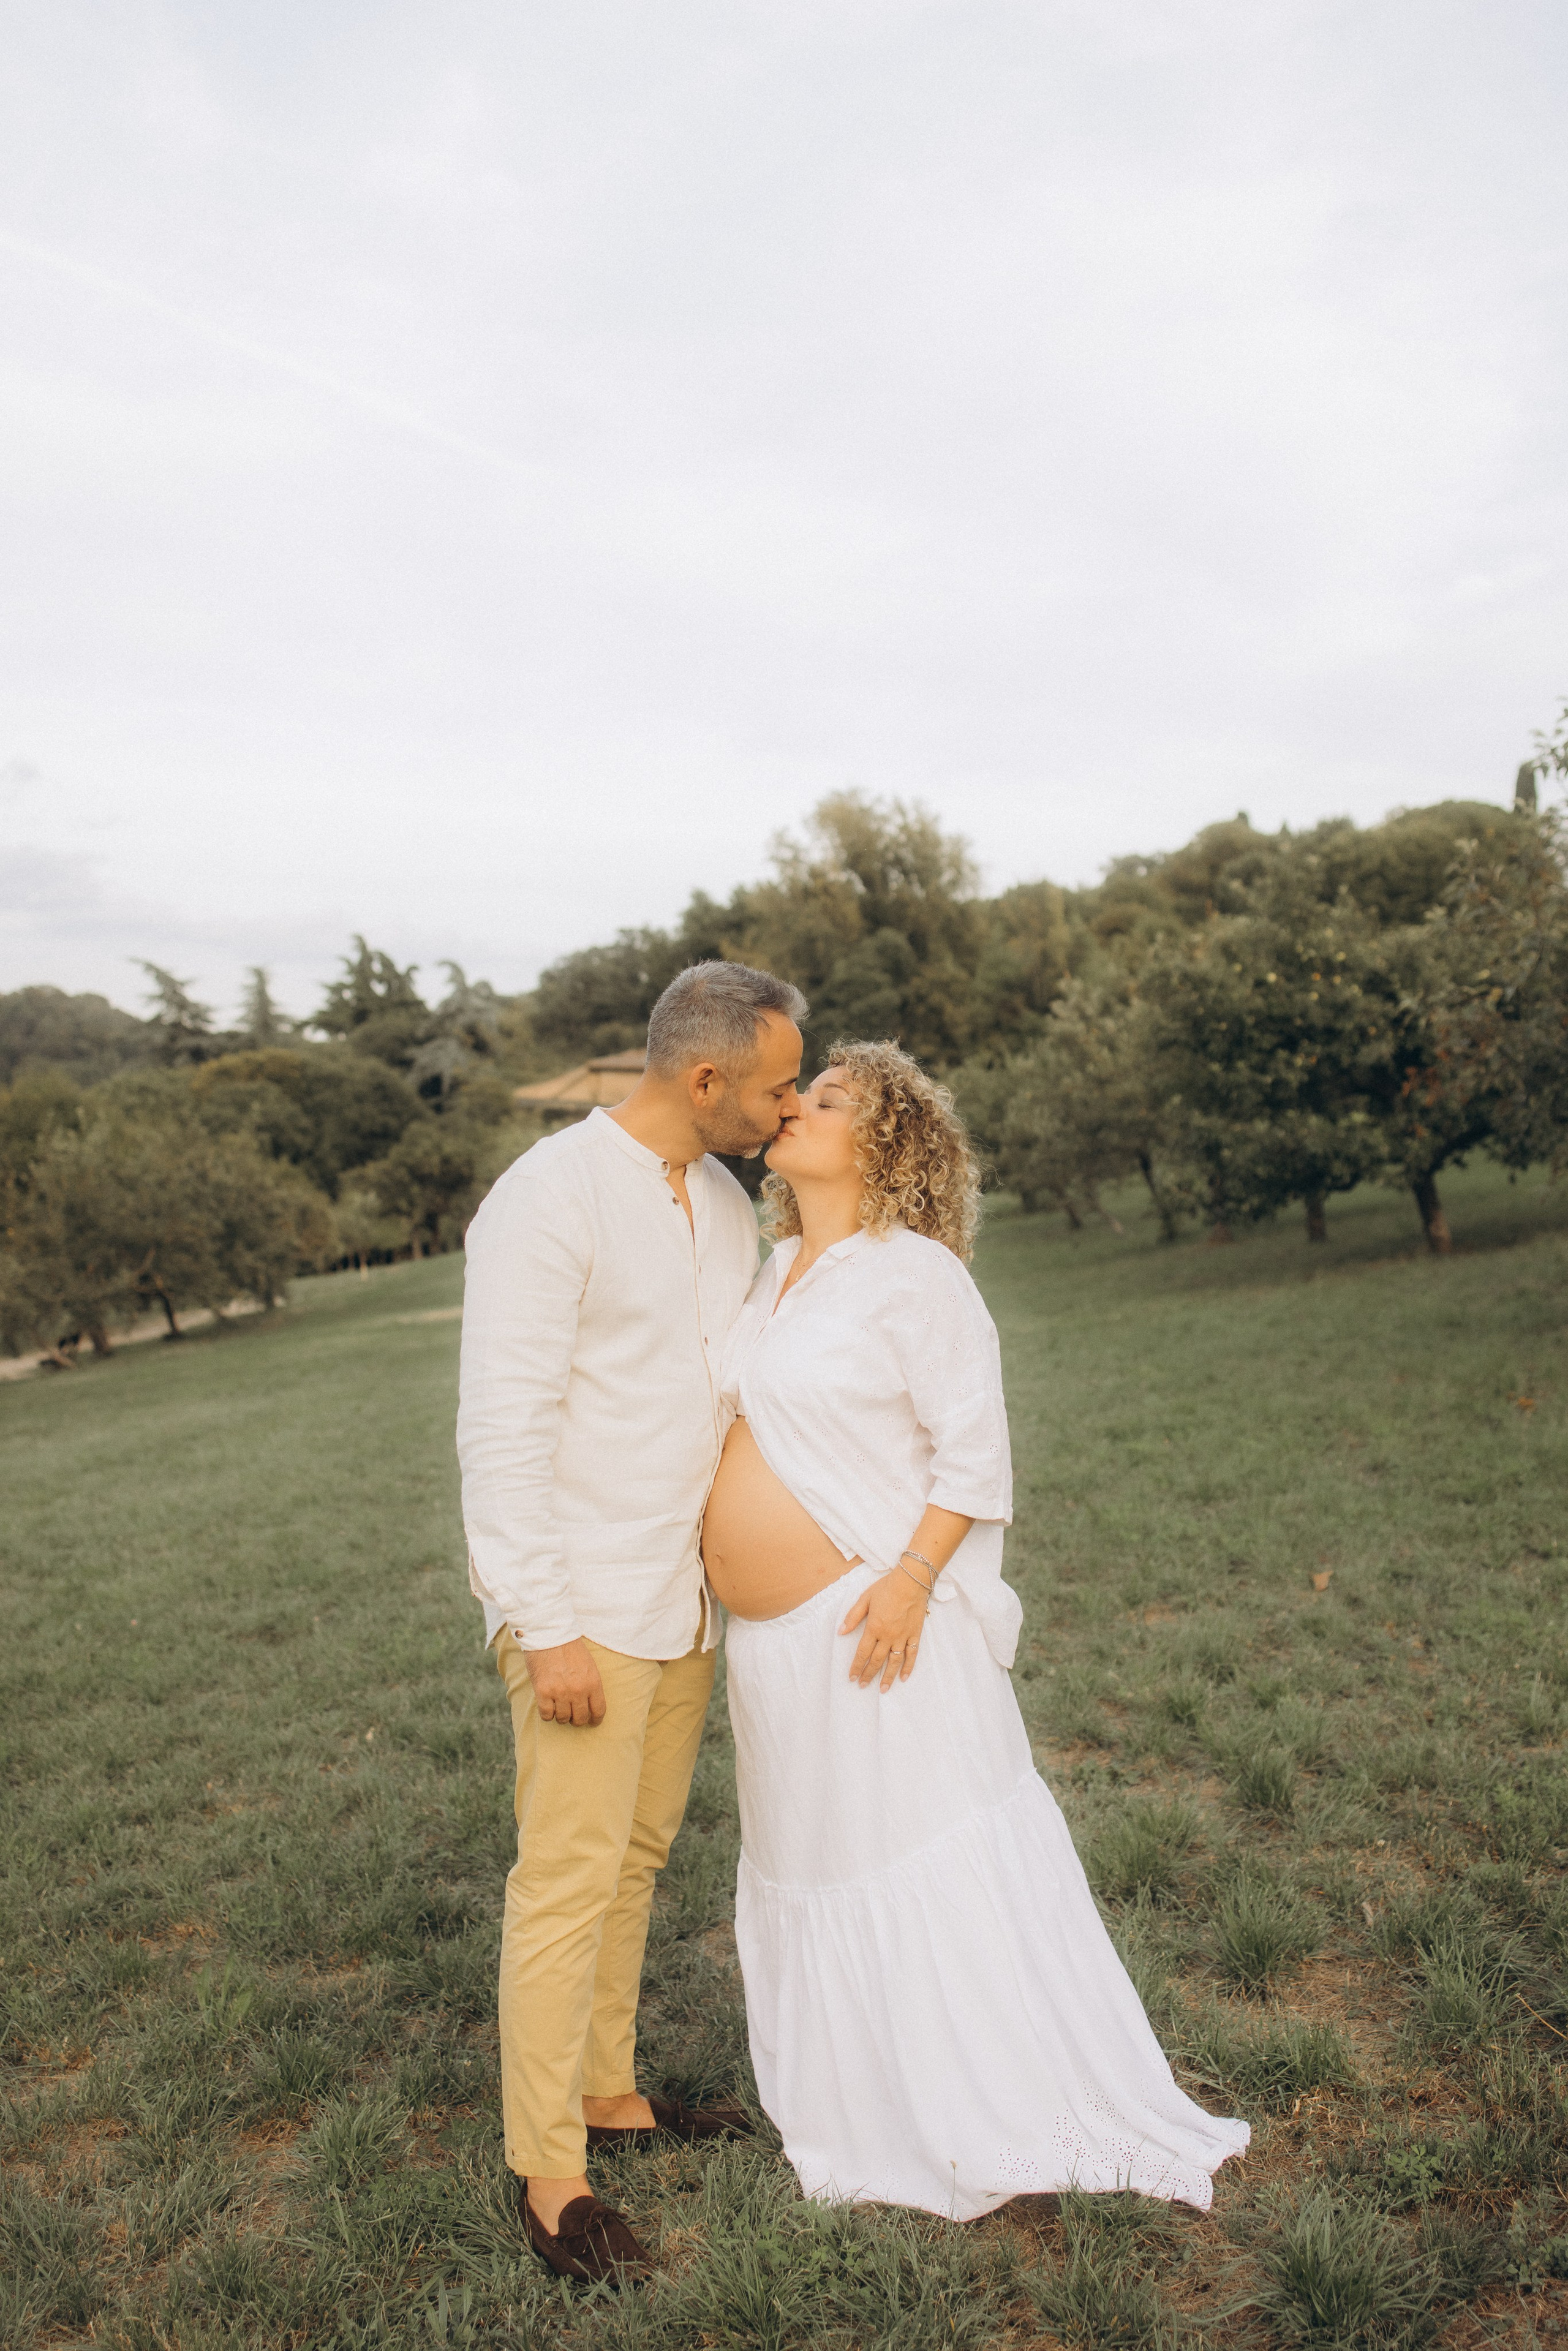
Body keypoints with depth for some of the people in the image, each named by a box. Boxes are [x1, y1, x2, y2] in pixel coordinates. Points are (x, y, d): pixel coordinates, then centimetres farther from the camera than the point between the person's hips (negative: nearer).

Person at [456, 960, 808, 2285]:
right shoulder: (554, 1198, -16)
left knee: (638, 1856, 16)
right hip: (586, 1611, -7)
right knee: (568, 1877, 0)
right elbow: (502, 1428, -18)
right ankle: (546, 2171, 16)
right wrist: (543, 1627, -19)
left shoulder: (729, 1206, 9)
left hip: (690, 1603, 7)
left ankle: (610, 2093, 33)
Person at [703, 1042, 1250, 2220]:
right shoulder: (779, 1273, 10)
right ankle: (861, 2118, 36)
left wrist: (911, 1580, -22)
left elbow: (975, 1452, -15)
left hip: (871, 1623, -8)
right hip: (771, 1642, 8)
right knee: (812, 1861, 18)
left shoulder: (914, 1274, -13)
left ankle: (1014, 2119, 21)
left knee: (936, 1867, 3)